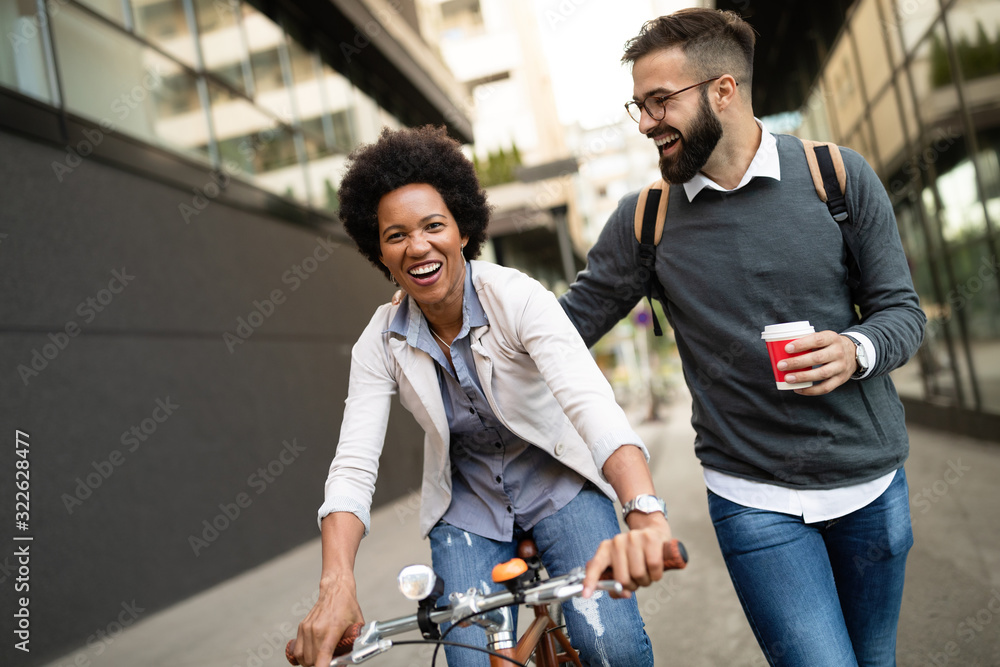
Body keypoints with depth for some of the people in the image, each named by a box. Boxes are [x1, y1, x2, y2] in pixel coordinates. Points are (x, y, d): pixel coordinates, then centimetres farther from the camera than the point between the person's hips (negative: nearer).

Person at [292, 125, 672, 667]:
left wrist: (646, 516, -54)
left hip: (558, 485, -2)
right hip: (468, 510, 3)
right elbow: (352, 466, -18)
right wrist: (336, 586, -35)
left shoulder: (517, 297, -22)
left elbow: (590, 401, -37)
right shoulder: (381, 343, -12)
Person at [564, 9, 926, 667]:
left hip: (873, 479, 2)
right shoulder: (644, 219, -3)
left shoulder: (840, 177, -4)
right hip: (756, 501, -1)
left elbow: (903, 310, 0)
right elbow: (568, 324, 1)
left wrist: (856, 350, -21)